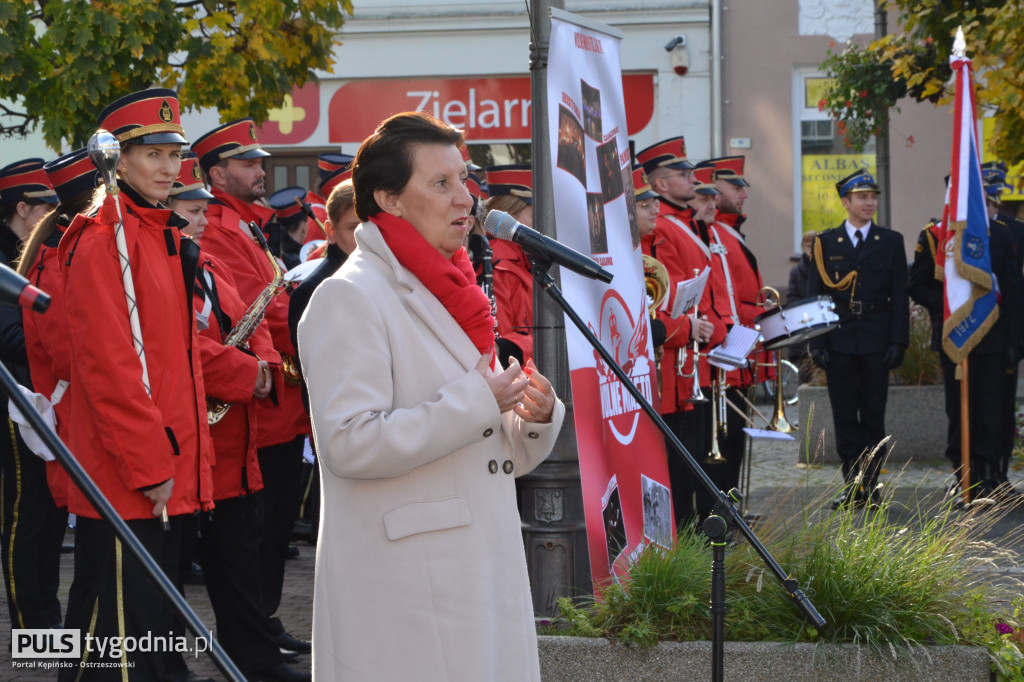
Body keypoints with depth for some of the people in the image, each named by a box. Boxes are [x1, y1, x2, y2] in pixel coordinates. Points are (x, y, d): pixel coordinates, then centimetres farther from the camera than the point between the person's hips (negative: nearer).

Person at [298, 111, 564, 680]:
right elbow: (348, 444, -21)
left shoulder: (451, 295, 18)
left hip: (487, 578, 8)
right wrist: (475, 401, -19)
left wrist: (536, 418, -3)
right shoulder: (349, 297, -9)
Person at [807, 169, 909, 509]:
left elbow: (900, 296, 4)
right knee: (844, 415, 3)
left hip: (876, 342, 0)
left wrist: (897, 341, -5)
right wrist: (817, 343, -3)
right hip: (839, 341, 0)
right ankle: (852, 484, 8)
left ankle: (870, 485, 9)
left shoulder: (891, 241, 7)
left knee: (873, 414, 2)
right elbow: (814, 295, 5)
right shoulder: (825, 243, 7)